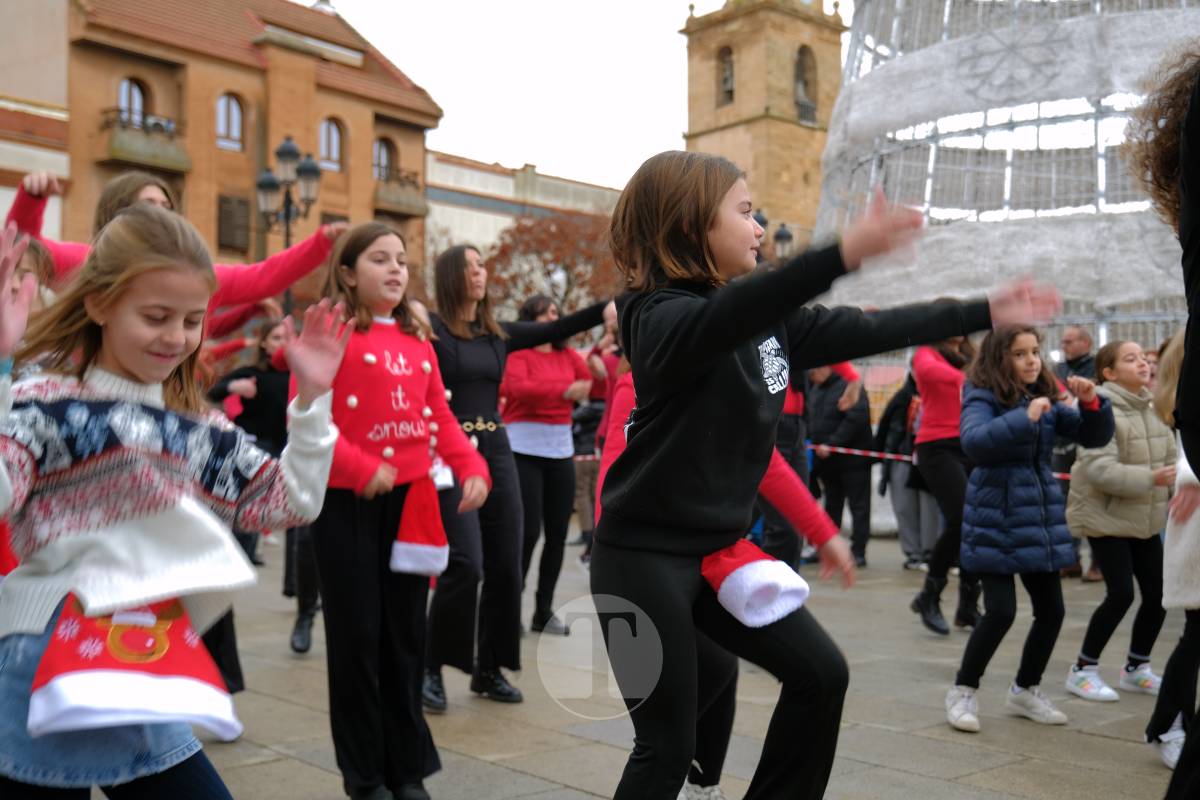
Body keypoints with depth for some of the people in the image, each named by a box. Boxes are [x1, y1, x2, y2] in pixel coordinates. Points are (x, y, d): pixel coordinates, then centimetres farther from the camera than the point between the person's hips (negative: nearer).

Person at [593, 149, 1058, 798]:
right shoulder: (660, 316, -19)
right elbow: (722, 320, -41)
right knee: (667, 745, -1)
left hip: (721, 546, 8)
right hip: (645, 555, -8)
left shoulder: (769, 317, 6)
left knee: (821, 674, 8)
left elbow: (864, 331, 12)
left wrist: (984, 314, 16)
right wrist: (844, 255, -55)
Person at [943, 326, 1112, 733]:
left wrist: (1091, 403, -11)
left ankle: (1025, 690, 29)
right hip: (995, 520, -6)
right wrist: (1024, 418, -36)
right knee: (1001, 611, -10)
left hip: (1042, 517, 7)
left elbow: (1094, 437, 7)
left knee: (1051, 611, 9)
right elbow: (973, 441, -28)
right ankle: (963, 691, 9)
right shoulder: (983, 397, -10)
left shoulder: (1047, 399, 8)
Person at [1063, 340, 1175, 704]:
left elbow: (1170, 456, 9)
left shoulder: (1153, 408, 7)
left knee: (1158, 591, 6)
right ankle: (1083, 670, 6)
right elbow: (1099, 469, -25)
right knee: (1121, 593, -11)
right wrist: (1151, 479, -32)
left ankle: (1136, 668, 25)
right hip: (1104, 514, -8)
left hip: (1144, 517, 8)